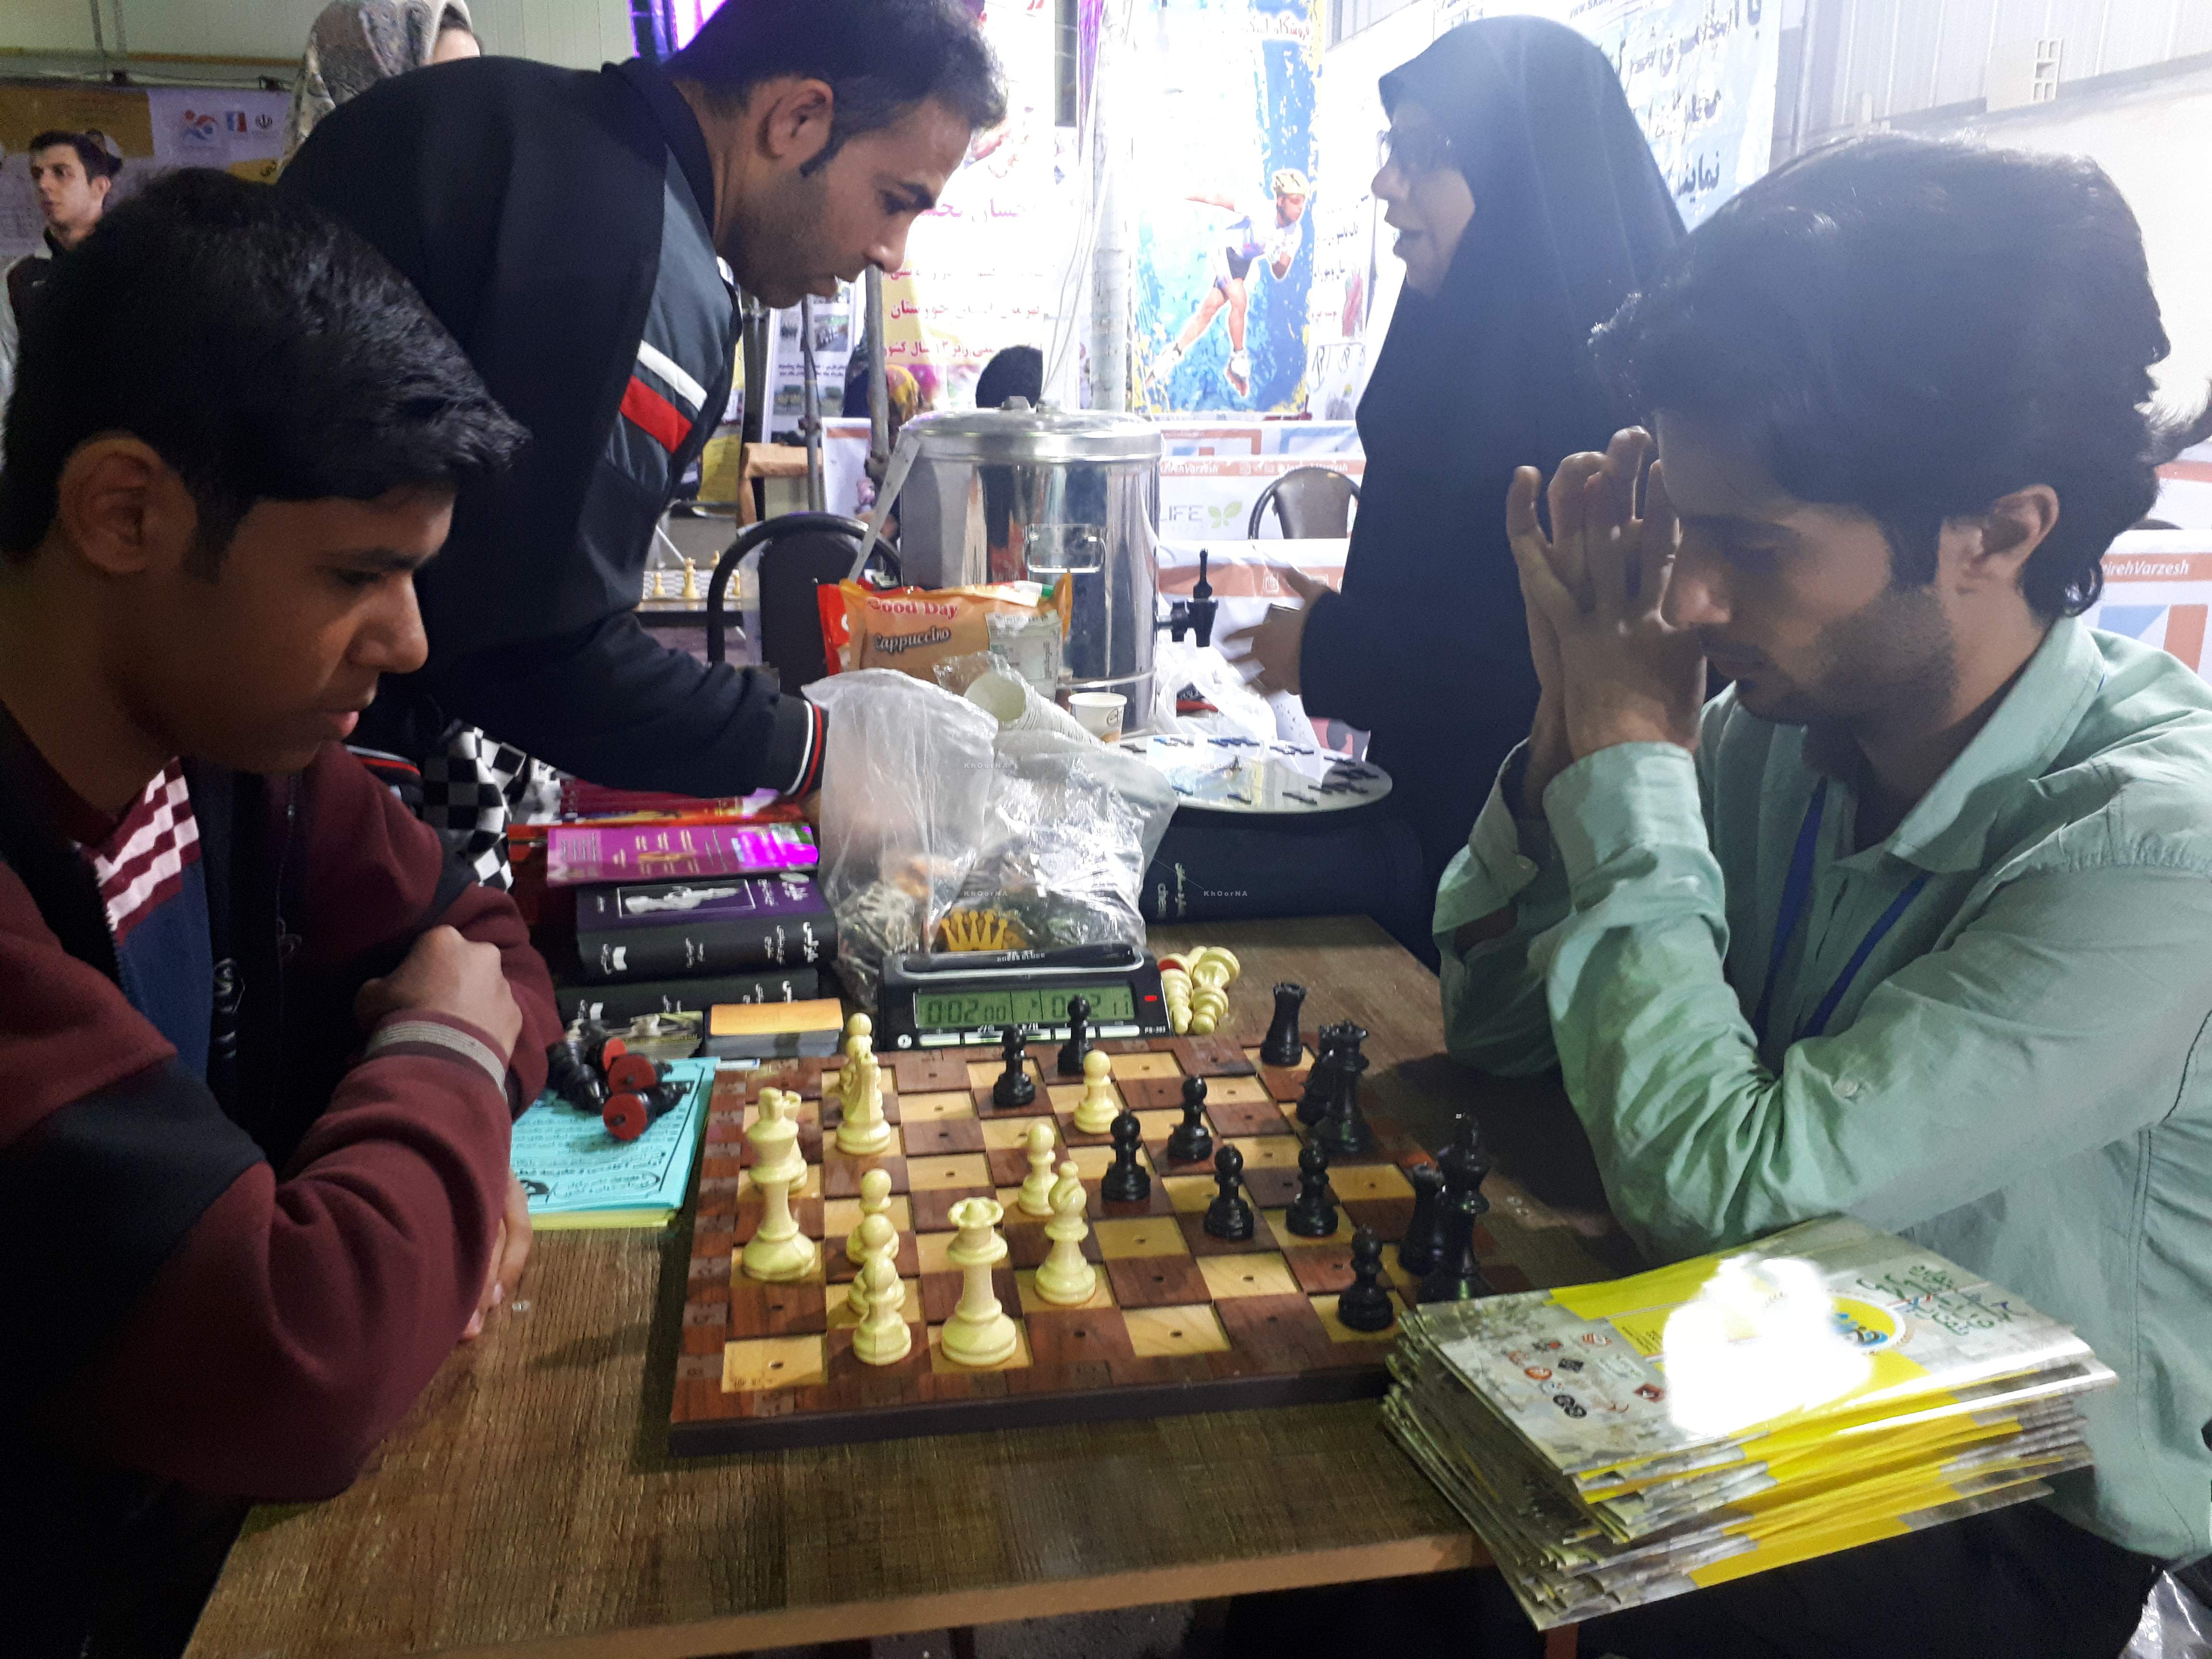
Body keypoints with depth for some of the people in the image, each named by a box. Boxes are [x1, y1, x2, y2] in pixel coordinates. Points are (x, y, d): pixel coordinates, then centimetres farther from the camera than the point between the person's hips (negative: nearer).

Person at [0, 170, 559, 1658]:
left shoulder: (229, 724, -7)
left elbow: (480, 936, 7)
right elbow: (298, 1364, -34)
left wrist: (434, 1157, -12)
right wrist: (444, 1068, -16)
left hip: (221, 1495, 6)